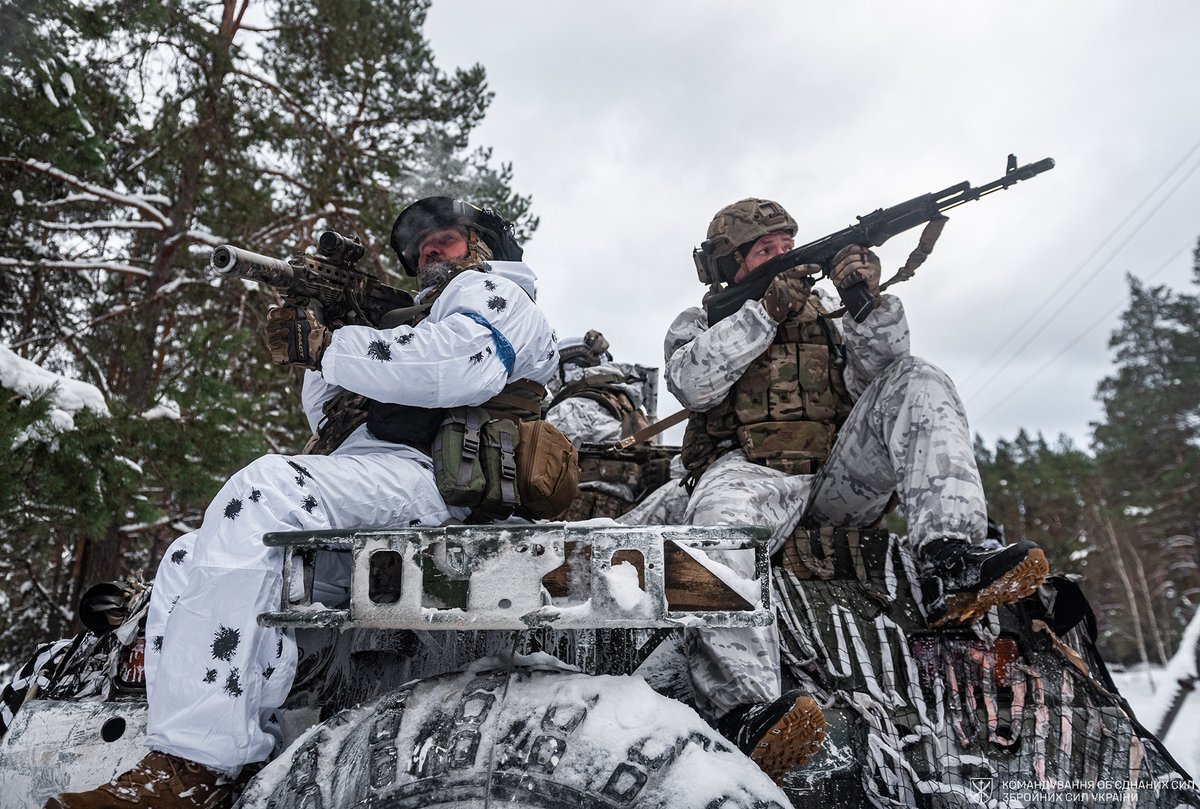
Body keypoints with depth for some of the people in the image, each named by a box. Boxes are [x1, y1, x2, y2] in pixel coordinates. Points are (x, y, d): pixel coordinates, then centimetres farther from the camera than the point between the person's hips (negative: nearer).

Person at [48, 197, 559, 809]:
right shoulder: (418, 325, 40)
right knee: (187, 562, 2)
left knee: (267, 488, -32)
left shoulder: (494, 293, 13)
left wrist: (326, 346, -10)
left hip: (424, 474, -9)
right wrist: (328, 327, 19)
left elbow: (465, 362, -15)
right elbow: (332, 422, 32)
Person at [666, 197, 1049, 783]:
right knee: (721, 522, -38)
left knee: (918, 383, -14)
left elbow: (875, 372, 9)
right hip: (752, 475, -3)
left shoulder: (822, 317, 28)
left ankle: (948, 568, -33)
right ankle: (745, 718, -52)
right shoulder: (698, 323, 20)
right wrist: (767, 309, -8)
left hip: (838, 481, 4)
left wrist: (873, 302, -8)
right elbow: (692, 383, -4)